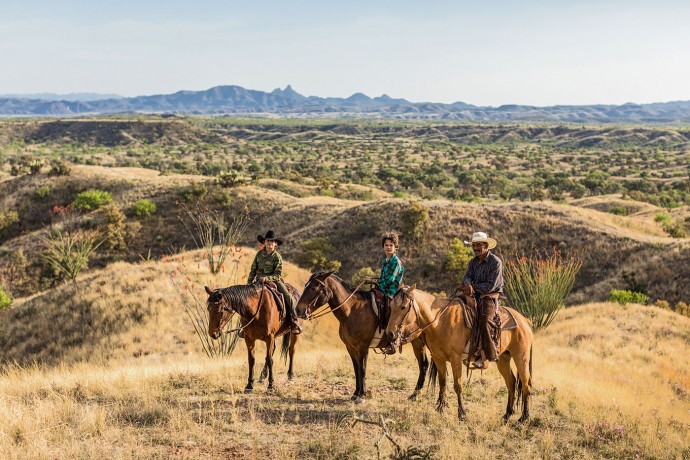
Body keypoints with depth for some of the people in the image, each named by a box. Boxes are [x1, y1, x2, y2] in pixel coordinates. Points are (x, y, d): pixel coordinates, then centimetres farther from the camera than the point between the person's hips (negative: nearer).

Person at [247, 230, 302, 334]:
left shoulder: (277, 257, -7)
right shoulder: (259, 254, 3)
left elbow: (277, 275, -12)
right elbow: (253, 270, 10)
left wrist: (266, 278, -28)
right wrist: (249, 283, 1)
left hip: (274, 280, -3)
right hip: (259, 280, 3)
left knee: (287, 296, -21)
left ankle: (294, 322, -15)